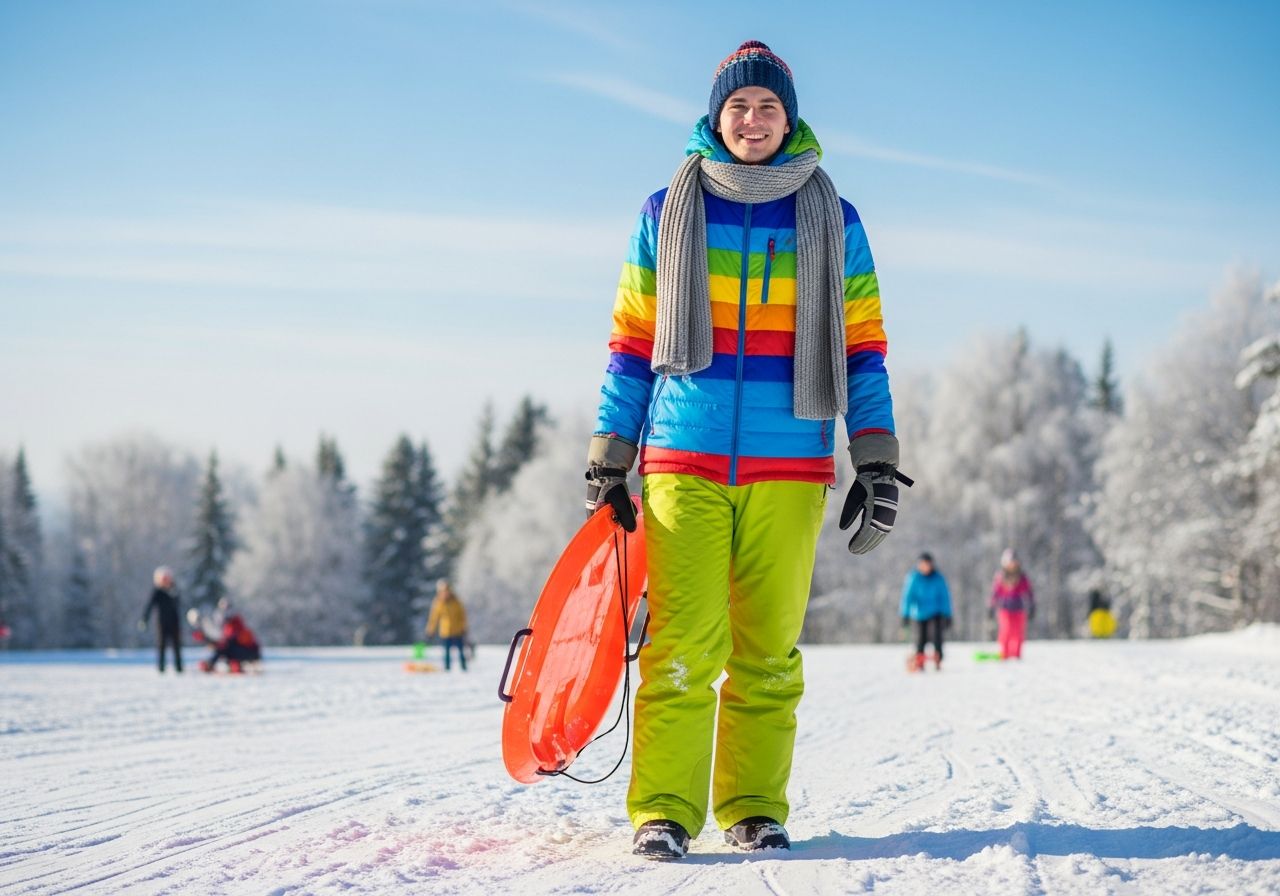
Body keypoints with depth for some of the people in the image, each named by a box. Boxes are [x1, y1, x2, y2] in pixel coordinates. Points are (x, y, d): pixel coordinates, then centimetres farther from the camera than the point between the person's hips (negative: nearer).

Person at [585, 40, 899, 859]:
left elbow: (862, 347, 9)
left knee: (769, 648, 1)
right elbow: (633, 340, 12)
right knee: (683, 644, -10)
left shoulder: (832, 221, 10)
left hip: (790, 467, 1)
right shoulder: (668, 213, 10)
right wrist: (609, 461, 8)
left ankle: (755, 807, 10)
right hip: (684, 461, 0)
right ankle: (664, 810, -6)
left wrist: (878, 463, 2)